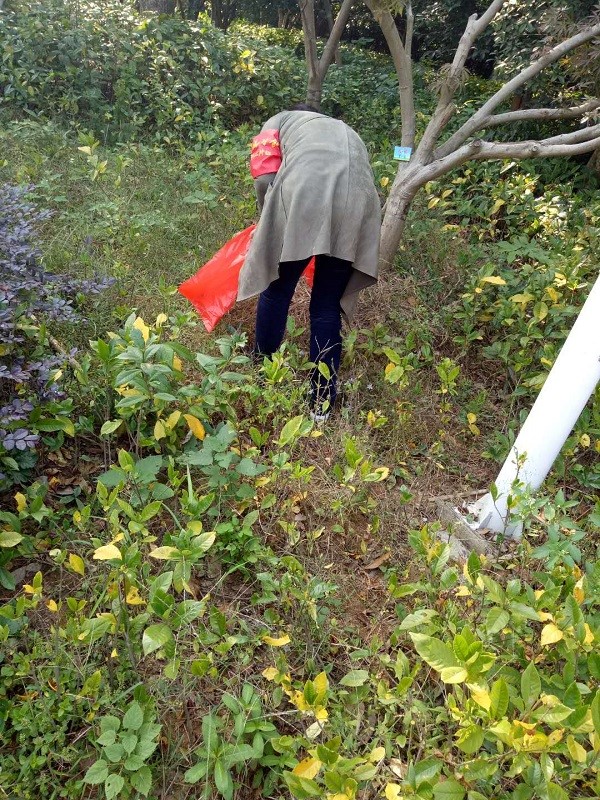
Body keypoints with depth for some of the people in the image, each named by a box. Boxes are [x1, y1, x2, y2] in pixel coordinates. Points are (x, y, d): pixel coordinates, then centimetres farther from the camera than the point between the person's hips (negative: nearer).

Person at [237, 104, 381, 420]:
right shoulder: (346, 132, 43)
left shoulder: (279, 121, 30)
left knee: (277, 290, 15)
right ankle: (322, 405, 17)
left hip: (303, 194, -3)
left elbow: (264, 179, 11)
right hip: (357, 203, 4)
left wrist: (268, 224, 26)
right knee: (328, 304, 13)